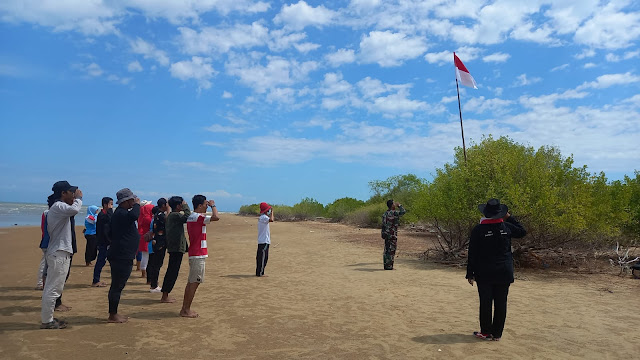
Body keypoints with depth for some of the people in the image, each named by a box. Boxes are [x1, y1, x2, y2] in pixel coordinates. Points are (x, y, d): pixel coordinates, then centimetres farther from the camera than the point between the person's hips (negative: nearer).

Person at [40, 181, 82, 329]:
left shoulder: (57, 207, 19)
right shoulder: (58, 206, -16)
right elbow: (74, 209, -34)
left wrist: (76, 199, 10)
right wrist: (78, 198, -17)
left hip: (59, 253, 11)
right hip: (59, 253, -11)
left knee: (53, 287, 16)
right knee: (53, 288, -5)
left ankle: (48, 318, 25)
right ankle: (47, 321, 1)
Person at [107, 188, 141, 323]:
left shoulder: (121, 212, 17)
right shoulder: (121, 213, -17)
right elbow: (134, 216, -37)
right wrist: (137, 204, -22)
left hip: (122, 256, 11)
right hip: (121, 257, -11)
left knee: (117, 285, 16)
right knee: (117, 286, -3)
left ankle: (114, 314, 25)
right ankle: (112, 316, 5)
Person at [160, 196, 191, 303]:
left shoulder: (170, 215, 16)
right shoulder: (175, 215, -14)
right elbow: (188, 217, -24)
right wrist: (185, 206, -15)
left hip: (173, 247, 10)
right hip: (177, 247, -10)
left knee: (171, 271, 15)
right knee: (173, 271, -5)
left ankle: (165, 295, 21)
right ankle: (165, 296, 0)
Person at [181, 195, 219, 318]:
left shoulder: (191, 217, 13)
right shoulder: (198, 217, -17)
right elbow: (216, 217, -28)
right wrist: (213, 205, -15)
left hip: (193, 253, 10)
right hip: (198, 254, -10)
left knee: (191, 282, 15)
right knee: (194, 282, -4)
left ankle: (185, 308, 21)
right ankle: (186, 310, 3)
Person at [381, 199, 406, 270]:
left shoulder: (385, 213, 11)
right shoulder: (394, 213, -15)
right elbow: (403, 211, -10)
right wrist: (399, 205, 3)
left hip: (386, 234, 9)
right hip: (392, 234, -9)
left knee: (387, 250, 12)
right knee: (391, 251, -3)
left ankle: (386, 265, 17)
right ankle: (389, 266, -1)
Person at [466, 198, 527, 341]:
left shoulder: (478, 230, -10)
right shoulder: (507, 227, -3)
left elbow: (472, 254, -8)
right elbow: (522, 231, 20)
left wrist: (470, 273, -1)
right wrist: (509, 217, 19)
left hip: (484, 273, -2)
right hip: (504, 273, 2)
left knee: (485, 303, 5)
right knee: (501, 303, 9)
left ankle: (486, 332, 13)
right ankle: (497, 333, 16)